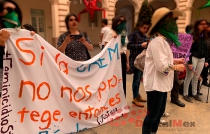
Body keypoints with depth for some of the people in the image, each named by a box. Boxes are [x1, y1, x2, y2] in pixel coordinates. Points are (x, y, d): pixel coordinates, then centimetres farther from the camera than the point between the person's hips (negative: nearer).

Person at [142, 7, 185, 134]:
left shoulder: (163, 39, 12)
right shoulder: (158, 40, -21)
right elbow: (162, 66, -26)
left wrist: (175, 60, 5)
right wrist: (176, 67, -10)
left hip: (161, 83, 10)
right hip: (155, 84, -10)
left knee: (159, 112, 22)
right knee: (152, 115, 4)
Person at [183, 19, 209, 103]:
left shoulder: (204, 36, 11)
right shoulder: (192, 35, -8)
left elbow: (205, 49, 15)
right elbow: (189, 49, -12)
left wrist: (206, 60, 10)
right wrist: (189, 62, -17)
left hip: (201, 59, 6)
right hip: (194, 58, -6)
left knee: (196, 77, 13)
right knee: (189, 77, 1)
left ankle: (194, 94, 26)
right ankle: (185, 94, 12)